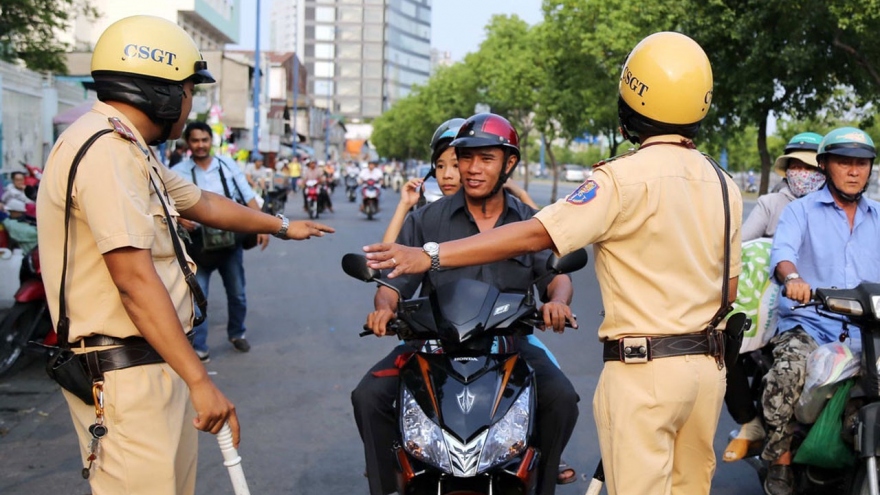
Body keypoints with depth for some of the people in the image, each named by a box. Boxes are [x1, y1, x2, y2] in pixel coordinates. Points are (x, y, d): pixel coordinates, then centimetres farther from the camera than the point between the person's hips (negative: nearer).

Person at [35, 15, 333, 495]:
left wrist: (282, 225, 43)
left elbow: (202, 204, 31)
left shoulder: (126, 147, 16)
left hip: (154, 365, 11)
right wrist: (199, 380, -22)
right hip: (126, 374, -11)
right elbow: (135, 279, -23)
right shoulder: (106, 148, -18)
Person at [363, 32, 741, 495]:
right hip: (708, 365, 7)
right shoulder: (724, 186, 7)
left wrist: (432, 256, -21)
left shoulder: (625, 178, -14)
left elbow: (534, 235, -20)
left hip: (644, 369, -7)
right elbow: (728, 289, 12)